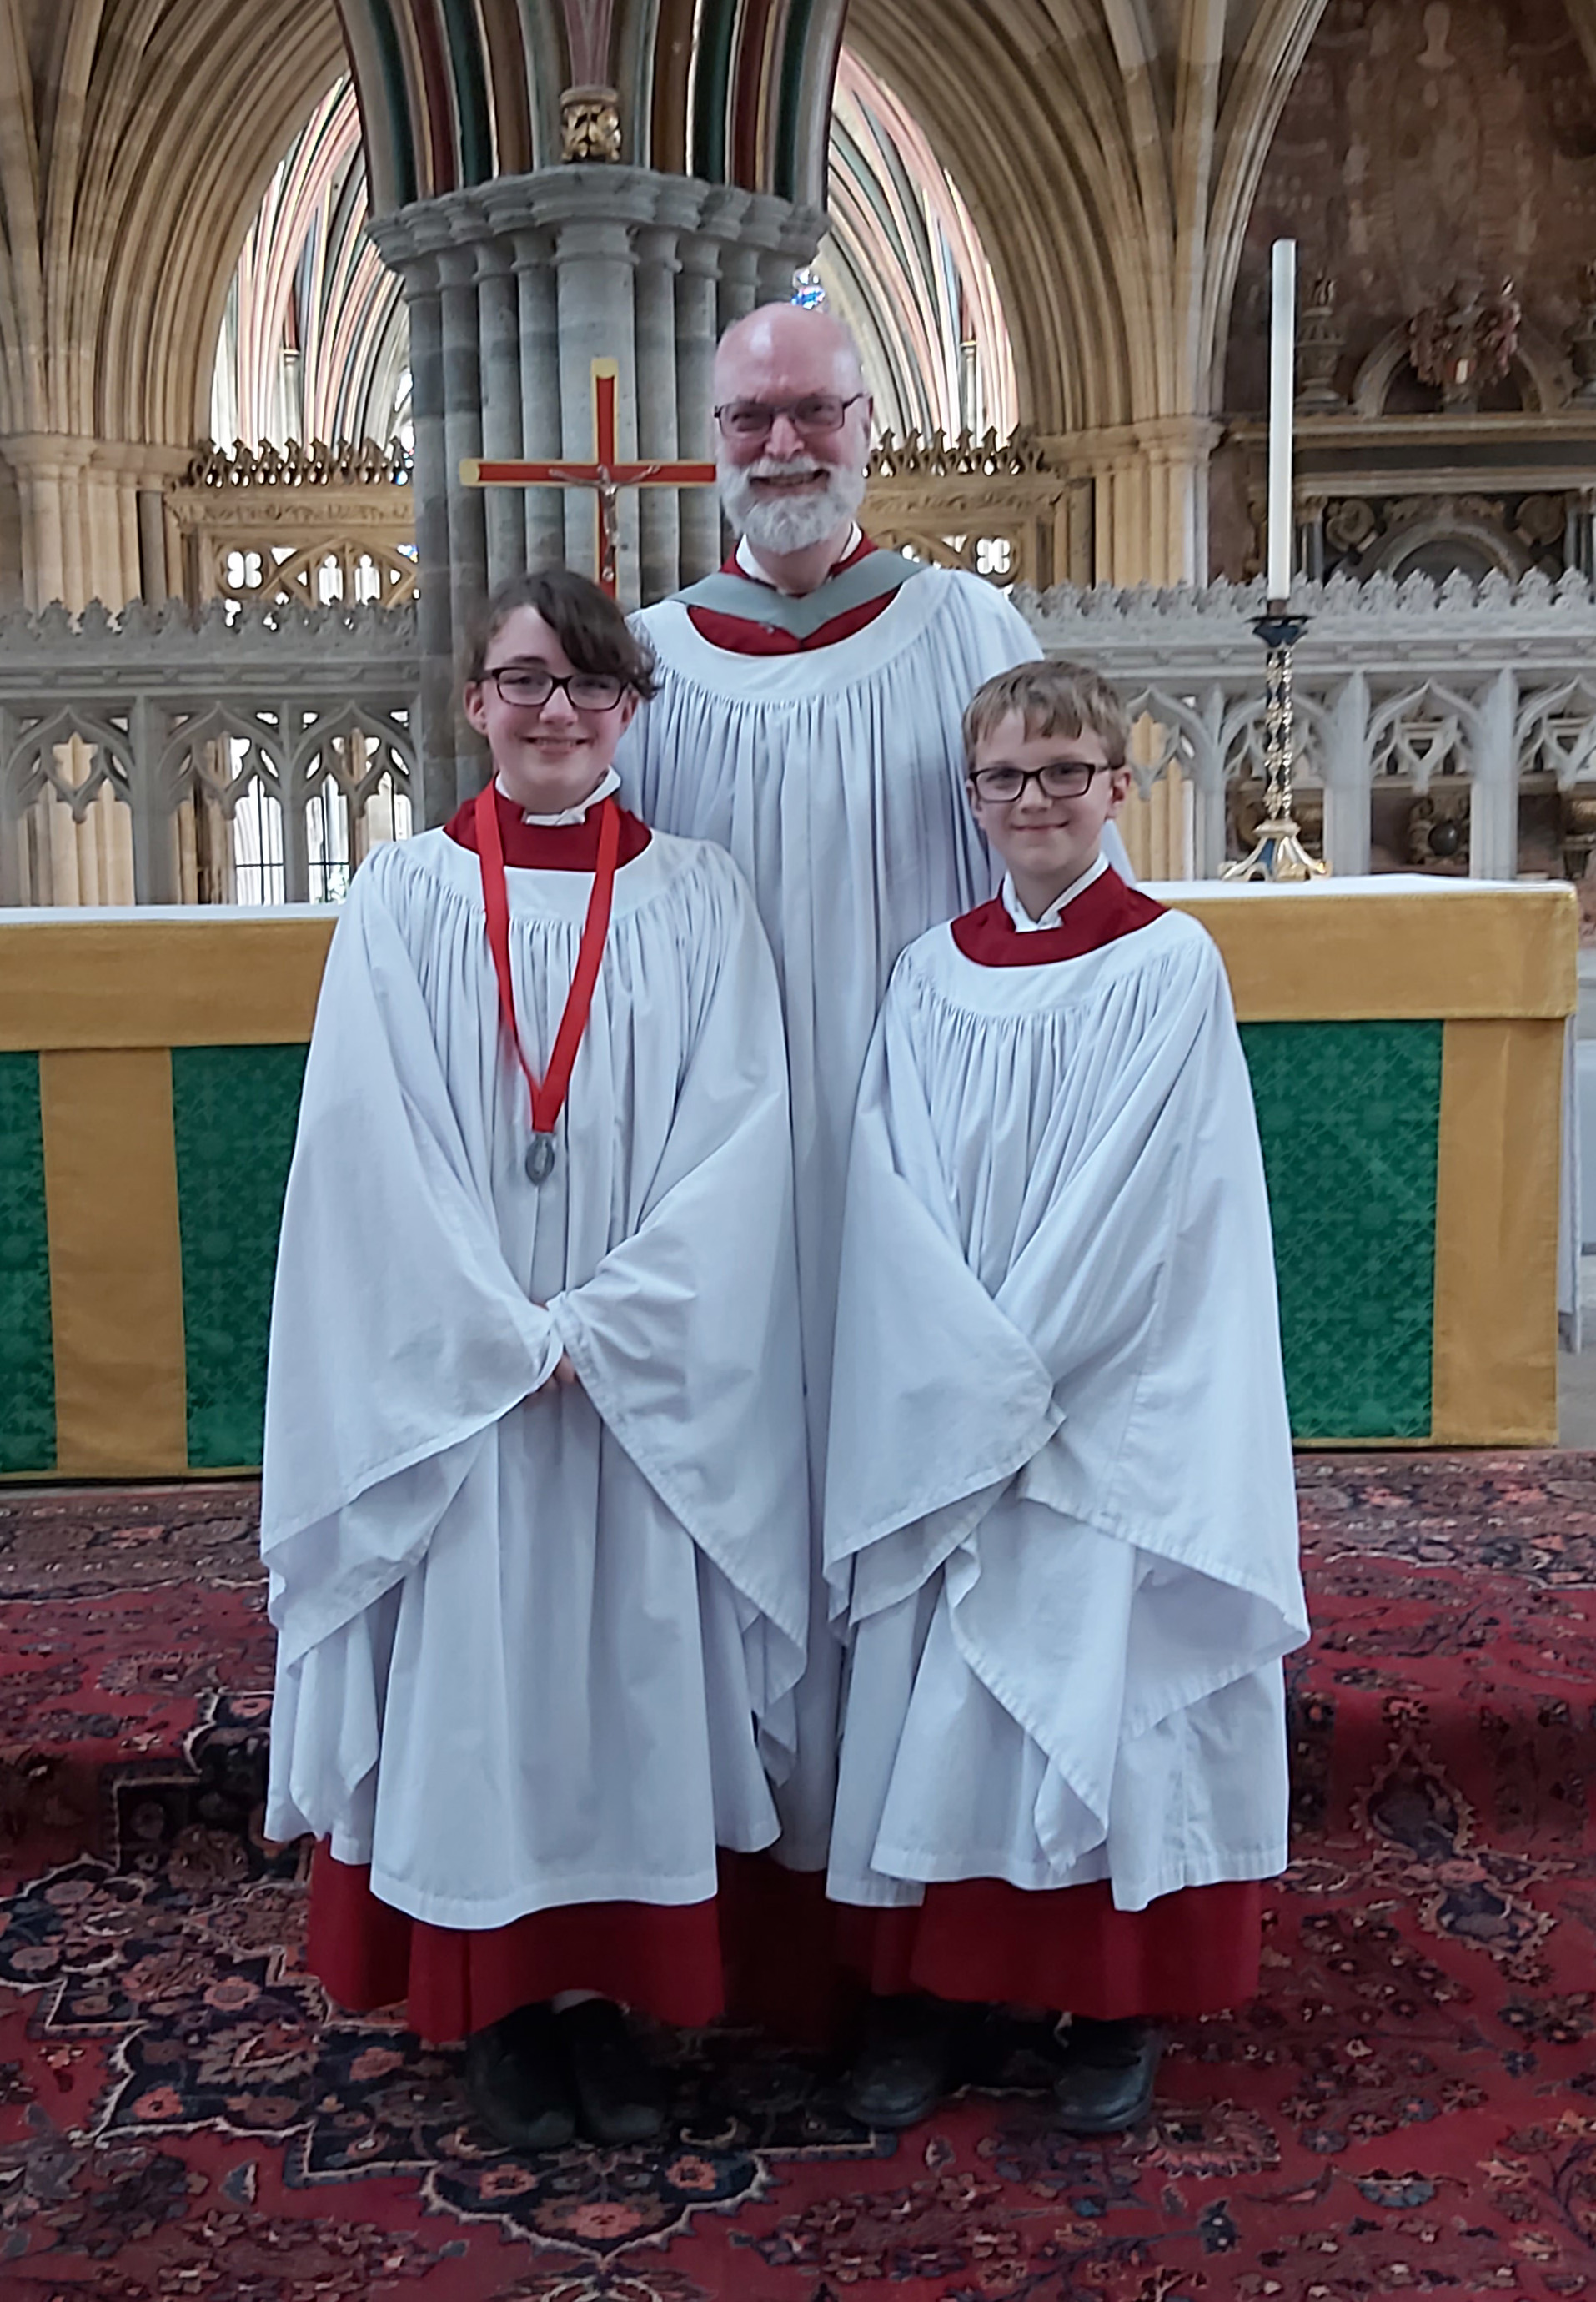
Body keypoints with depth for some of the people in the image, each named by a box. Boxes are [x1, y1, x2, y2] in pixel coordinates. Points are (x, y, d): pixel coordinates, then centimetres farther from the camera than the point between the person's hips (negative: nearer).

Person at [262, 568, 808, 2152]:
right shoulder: (404, 898, 0)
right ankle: (500, 2007, 24)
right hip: (451, 1376, 0)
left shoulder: (696, 898, 2)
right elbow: (376, 1147, -7)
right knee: (475, 1668, 7)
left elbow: (737, 1141, -5)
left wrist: (595, 1327, -13)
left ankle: (607, 1993, 25)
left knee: (629, 1665, 8)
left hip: (652, 1382, 1)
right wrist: (507, 1335, -13)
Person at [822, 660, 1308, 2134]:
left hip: (1120, 1406, -3)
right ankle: (934, 1990, 21)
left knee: (1103, 1688, 2)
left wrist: (1022, 1365, -13)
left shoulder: (1172, 964, -3)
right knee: (937, 1696, 6)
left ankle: (1116, 2006, 19)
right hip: (946, 1409, 3)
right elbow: (894, 1191, 0)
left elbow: (1143, 1200, -10)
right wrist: (973, 1373, -11)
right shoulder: (933, 973, 7)